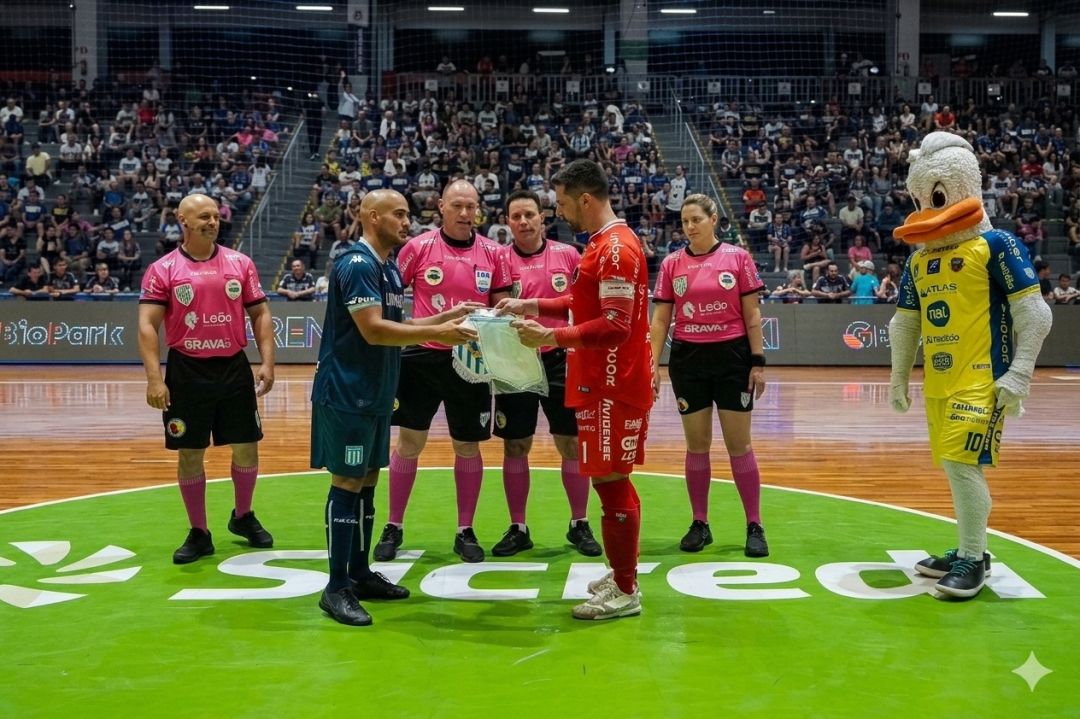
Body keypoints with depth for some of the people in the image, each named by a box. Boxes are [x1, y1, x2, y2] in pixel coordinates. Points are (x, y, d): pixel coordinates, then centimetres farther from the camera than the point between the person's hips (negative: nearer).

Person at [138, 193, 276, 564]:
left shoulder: (240, 263, 4)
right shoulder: (163, 269, -4)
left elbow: (260, 314, 7)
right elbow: (147, 325, -8)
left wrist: (267, 363, -3)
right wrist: (154, 378, -17)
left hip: (234, 368, 2)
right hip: (187, 372, -2)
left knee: (246, 447, 7)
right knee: (190, 453, 5)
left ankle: (243, 517, 30)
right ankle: (199, 534, 18)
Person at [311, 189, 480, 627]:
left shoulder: (389, 268, 15)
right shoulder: (357, 265, -15)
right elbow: (373, 330, -23)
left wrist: (447, 317, 9)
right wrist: (436, 333, -22)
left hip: (374, 395, 9)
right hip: (346, 393, -9)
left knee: (367, 480, 13)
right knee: (347, 483, -6)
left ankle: (360, 574, 22)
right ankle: (337, 589, -1)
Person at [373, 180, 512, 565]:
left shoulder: (492, 253, 1)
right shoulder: (419, 247, -3)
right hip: (422, 357, -1)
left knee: (468, 446, 8)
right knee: (409, 441, 4)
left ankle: (465, 531, 19)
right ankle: (393, 527, 17)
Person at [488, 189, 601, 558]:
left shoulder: (568, 255, 2)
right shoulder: (500, 260, 0)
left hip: (560, 361, 0)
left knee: (573, 444, 4)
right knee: (515, 447, 6)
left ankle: (579, 525, 17)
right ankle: (518, 529, 18)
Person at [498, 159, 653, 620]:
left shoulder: (615, 248, -18)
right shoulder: (605, 243, 14)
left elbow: (615, 325, -24)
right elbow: (586, 303, 22)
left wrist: (551, 337, -25)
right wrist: (531, 306, 16)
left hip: (612, 386, -10)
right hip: (606, 381, 10)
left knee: (609, 480, -4)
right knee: (612, 479, 16)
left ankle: (625, 592, 4)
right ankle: (623, 574, 28)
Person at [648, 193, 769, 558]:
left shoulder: (738, 258, -1)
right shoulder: (671, 264, 4)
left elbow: (752, 314, 0)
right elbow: (660, 319, 5)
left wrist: (758, 362, -4)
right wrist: (653, 365, -2)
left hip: (732, 357, -2)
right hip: (687, 360, 2)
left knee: (739, 444, 0)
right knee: (696, 443, 7)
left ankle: (754, 526, 9)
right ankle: (700, 524, 18)